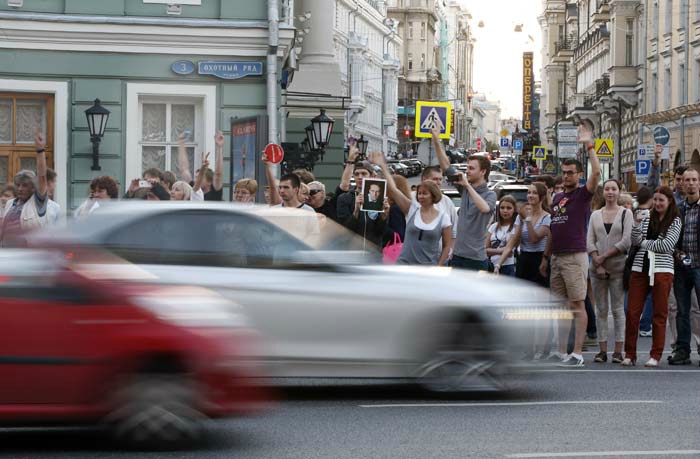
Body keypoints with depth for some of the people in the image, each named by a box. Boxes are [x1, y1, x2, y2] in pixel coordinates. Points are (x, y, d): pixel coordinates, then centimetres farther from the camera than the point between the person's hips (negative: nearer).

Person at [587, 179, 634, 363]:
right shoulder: (595, 215, 11)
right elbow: (590, 242, 5)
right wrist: (597, 263, -8)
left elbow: (626, 241, -6)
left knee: (618, 309, -2)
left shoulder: (626, 213, 3)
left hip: (618, 267, -3)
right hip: (597, 267, 3)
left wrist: (604, 256, -10)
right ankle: (602, 350, 5)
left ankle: (618, 351, -1)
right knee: (601, 310, 3)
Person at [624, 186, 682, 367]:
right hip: (640, 269, 4)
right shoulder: (647, 218, 14)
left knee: (659, 314, 1)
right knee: (632, 312, -1)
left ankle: (656, 356, 7)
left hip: (662, 270, -3)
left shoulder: (675, 221, 3)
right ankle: (630, 354, 6)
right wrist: (637, 223, -9)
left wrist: (645, 243, -1)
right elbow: (635, 241, 5)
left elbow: (667, 245, -9)